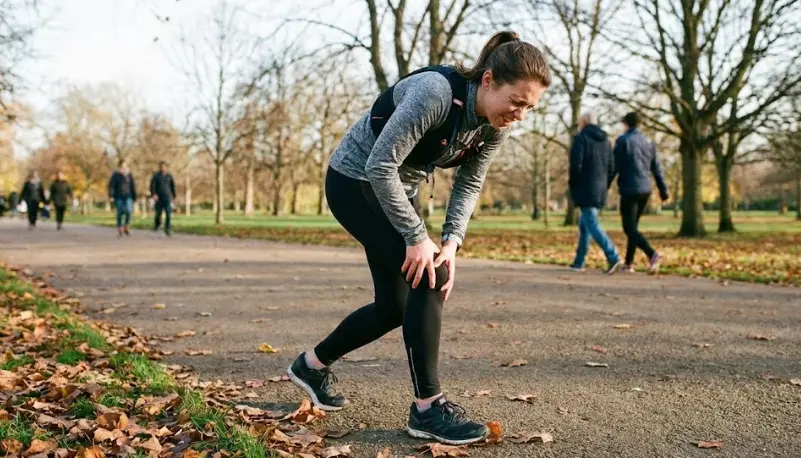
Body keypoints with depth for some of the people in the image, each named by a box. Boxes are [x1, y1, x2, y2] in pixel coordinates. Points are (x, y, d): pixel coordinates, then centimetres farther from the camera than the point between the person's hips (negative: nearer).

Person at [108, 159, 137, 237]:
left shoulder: (129, 174, 4)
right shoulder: (115, 174, -4)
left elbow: (133, 186, 10)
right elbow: (111, 185, -9)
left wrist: (134, 197, 9)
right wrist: (110, 195, -20)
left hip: (127, 196, 1)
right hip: (118, 197, -1)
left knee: (129, 211, -18)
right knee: (120, 213, -1)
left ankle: (126, 227, 3)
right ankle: (119, 230, 14)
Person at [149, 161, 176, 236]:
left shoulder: (169, 175, 3)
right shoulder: (156, 175, -4)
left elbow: (172, 185, 14)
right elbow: (152, 185, -9)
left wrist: (173, 195, 16)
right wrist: (153, 194, -23)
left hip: (167, 197, 1)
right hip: (159, 198, 0)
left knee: (168, 213, -15)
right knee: (158, 213, 10)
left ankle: (167, 229, -9)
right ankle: (157, 223, 43)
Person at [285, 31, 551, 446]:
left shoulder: (495, 125, -9)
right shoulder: (436, 93, -32)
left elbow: (468, 185, -1)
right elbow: (380, 165, -31)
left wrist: (451, 242, -15)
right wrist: (417, 237, -28)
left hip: (394, 190, 8)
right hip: (354, 181, -8)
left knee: (394, 306, 9)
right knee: (430, 277, -19)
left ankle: (312, 364, 30)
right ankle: (428, 407, -8)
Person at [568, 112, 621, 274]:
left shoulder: (581, 138, -8)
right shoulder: (606, 140, 13)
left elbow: (576, 165, -16)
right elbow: (611, 168, 12)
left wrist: (572, 182, -1)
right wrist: (604, 187, 18)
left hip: (585, 191, -7)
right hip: (600, 191, 7)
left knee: (592, 225, -9)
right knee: (584, 225, 15)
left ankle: (613, 257, -21)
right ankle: (579, 261, 18)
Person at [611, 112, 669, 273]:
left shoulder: (622, 140, -7)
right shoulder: (648, 142, 12)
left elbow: (614, 166, -9)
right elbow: (657, 169, 11)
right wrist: (663, 190, 14)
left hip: (629, 190, -6)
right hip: (645, 190, 7)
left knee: (629, 228, -5)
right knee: (633, 226, 16)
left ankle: (652, 254, -26)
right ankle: (629, 263, 16)